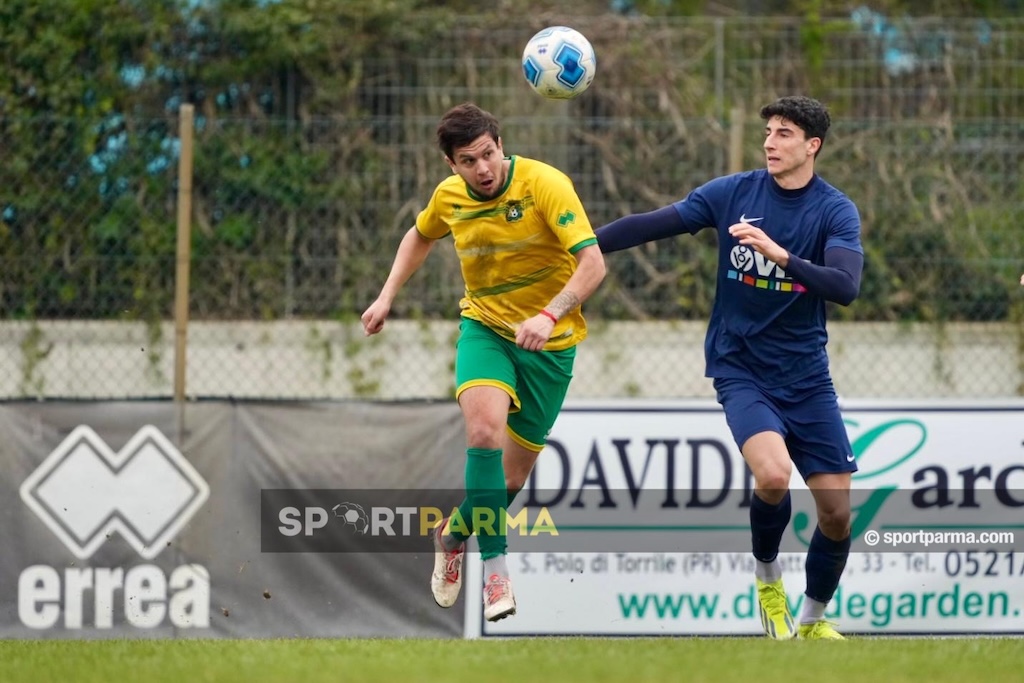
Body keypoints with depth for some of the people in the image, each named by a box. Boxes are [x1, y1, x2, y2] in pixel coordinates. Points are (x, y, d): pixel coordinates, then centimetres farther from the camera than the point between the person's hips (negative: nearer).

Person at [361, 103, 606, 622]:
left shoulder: (545, 185, -20)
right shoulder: (449, 196, -5)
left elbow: (593, 263, -27)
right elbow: (420, 236, 20)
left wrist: (549, 314, -41)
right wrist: (387, 296, 11)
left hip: (549, 341, -2)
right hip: (485, 325, 2)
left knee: (511, 479, 4)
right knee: (485, 429, -29)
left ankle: (453, 533, 36)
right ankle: (494, 569, -23)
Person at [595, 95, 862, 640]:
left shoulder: (836, 211, -6)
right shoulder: (732, 193, -3)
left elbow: (846, 288, -21)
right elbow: (653, 224, -1)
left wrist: (781, 255, -34)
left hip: (806, 376, 2)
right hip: (741, 369, -2)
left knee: (837, 511, 0)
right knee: (773, 474, -28)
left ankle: (813, 621, 25)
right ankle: (766, 576, 1)